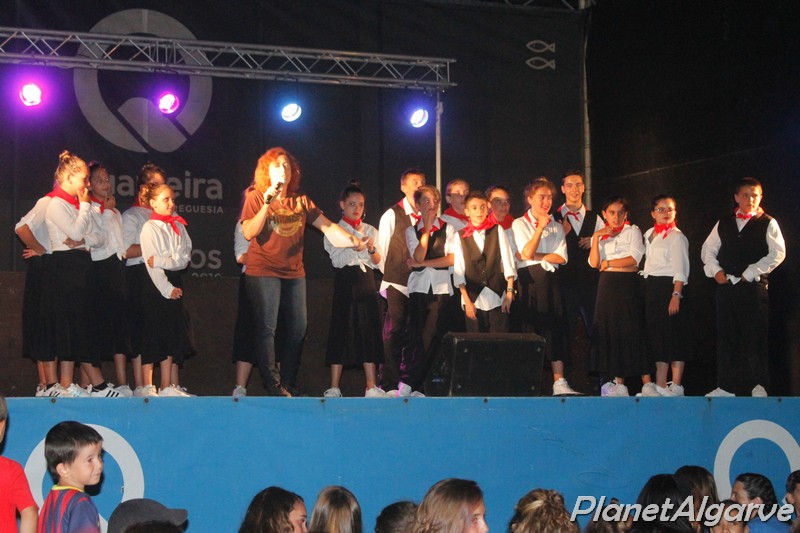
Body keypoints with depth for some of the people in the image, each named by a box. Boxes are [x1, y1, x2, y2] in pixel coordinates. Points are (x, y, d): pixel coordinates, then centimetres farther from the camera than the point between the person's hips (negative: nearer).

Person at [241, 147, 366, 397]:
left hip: (294, 271, 5)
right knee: (267, 327, -6)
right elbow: (248, 233, -14)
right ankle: (273, 384, 0)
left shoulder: (300, 199, 7)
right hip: (263, 271, -5)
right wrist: (267, 204, -22)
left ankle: (288, 382, 18)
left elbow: (326, 225, 1)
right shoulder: (256, 197, -4)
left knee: (298, 328, 7)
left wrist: (353, 241, -10)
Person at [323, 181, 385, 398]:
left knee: (369, 331, 1)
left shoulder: (370, 231, 15)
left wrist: (372, 249, -11)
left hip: (366, 284, 4)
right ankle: (334, 388, 0)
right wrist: (354, 248, -23)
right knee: (341, 332, -5)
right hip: (345, 284, -4)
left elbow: (377, 262, 10)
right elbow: (337, 260, -8)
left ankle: (371, 387, 3)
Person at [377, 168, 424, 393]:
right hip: (397, 284, -3)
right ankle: (389, 383, 0)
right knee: (394, 333, -5)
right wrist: (385, 282, 1)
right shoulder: (391, 215, -1)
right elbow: (382, 250, 1)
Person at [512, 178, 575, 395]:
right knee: (528, 328, -5)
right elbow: (527, 253, -10)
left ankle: (559, 382, -5)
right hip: (528, 281, -3)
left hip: (549, 280, 3)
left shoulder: (556, 226, 15)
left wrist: (536, 256, -6)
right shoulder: (519, 224, 4)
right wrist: (541, 227, -8)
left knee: (555, 329, -3)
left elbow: (561, 257, 3)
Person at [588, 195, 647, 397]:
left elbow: (635, 258, -8)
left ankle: (647, 383, -9)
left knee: (633, 332, -9)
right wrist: (596, 238, -5)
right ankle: (619, 383, 5)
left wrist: (608, 263, -3)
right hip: (607, 286, 4)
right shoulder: (600, 234, 17)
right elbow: (594, 263, 3)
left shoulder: (632, 231, 5)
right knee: (612, 332, 1)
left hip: (627, 284, -4)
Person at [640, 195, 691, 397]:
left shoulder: (676, 236, -6)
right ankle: (660, 385, 12)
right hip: (651, 287, 7)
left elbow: (680, 269, -13)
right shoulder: (648, 234, 16)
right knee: (656, 335, 7)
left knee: (672, 336, -5)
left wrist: (676, 295, -20)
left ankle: (675, 386, -2)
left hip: (667, 286, -7)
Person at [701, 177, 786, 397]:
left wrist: (750, 273, -10)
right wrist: (716, 271, -2)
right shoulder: (723, 223, 15)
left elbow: (777, 253, -6)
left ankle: (759, 386, 0)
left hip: (754, 286, -4)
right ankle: (726, 386, 6)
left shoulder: (767, 223, 4)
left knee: (755, 337, -4)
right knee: (726, 336, 3)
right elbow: (708, 250, 16)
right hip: (726, 285, 4)